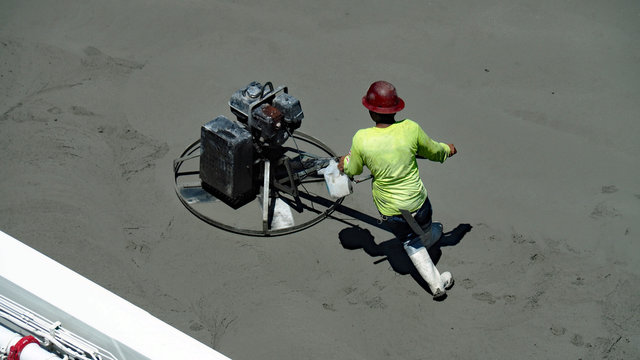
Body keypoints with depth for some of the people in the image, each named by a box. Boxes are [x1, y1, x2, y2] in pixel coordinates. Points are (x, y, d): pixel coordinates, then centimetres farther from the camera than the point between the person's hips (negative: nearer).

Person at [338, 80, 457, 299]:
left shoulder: (361, 138, -21)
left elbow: (353, 170, -3)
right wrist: (447, 150, 25)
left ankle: (436, 284, 29)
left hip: (390, 210, 0)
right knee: (425, 229, 34)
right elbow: (433, 151, 1)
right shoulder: (410, 128, -18)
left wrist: (345, 163, 21)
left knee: (411, 244, 25)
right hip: (418, 201, 0)